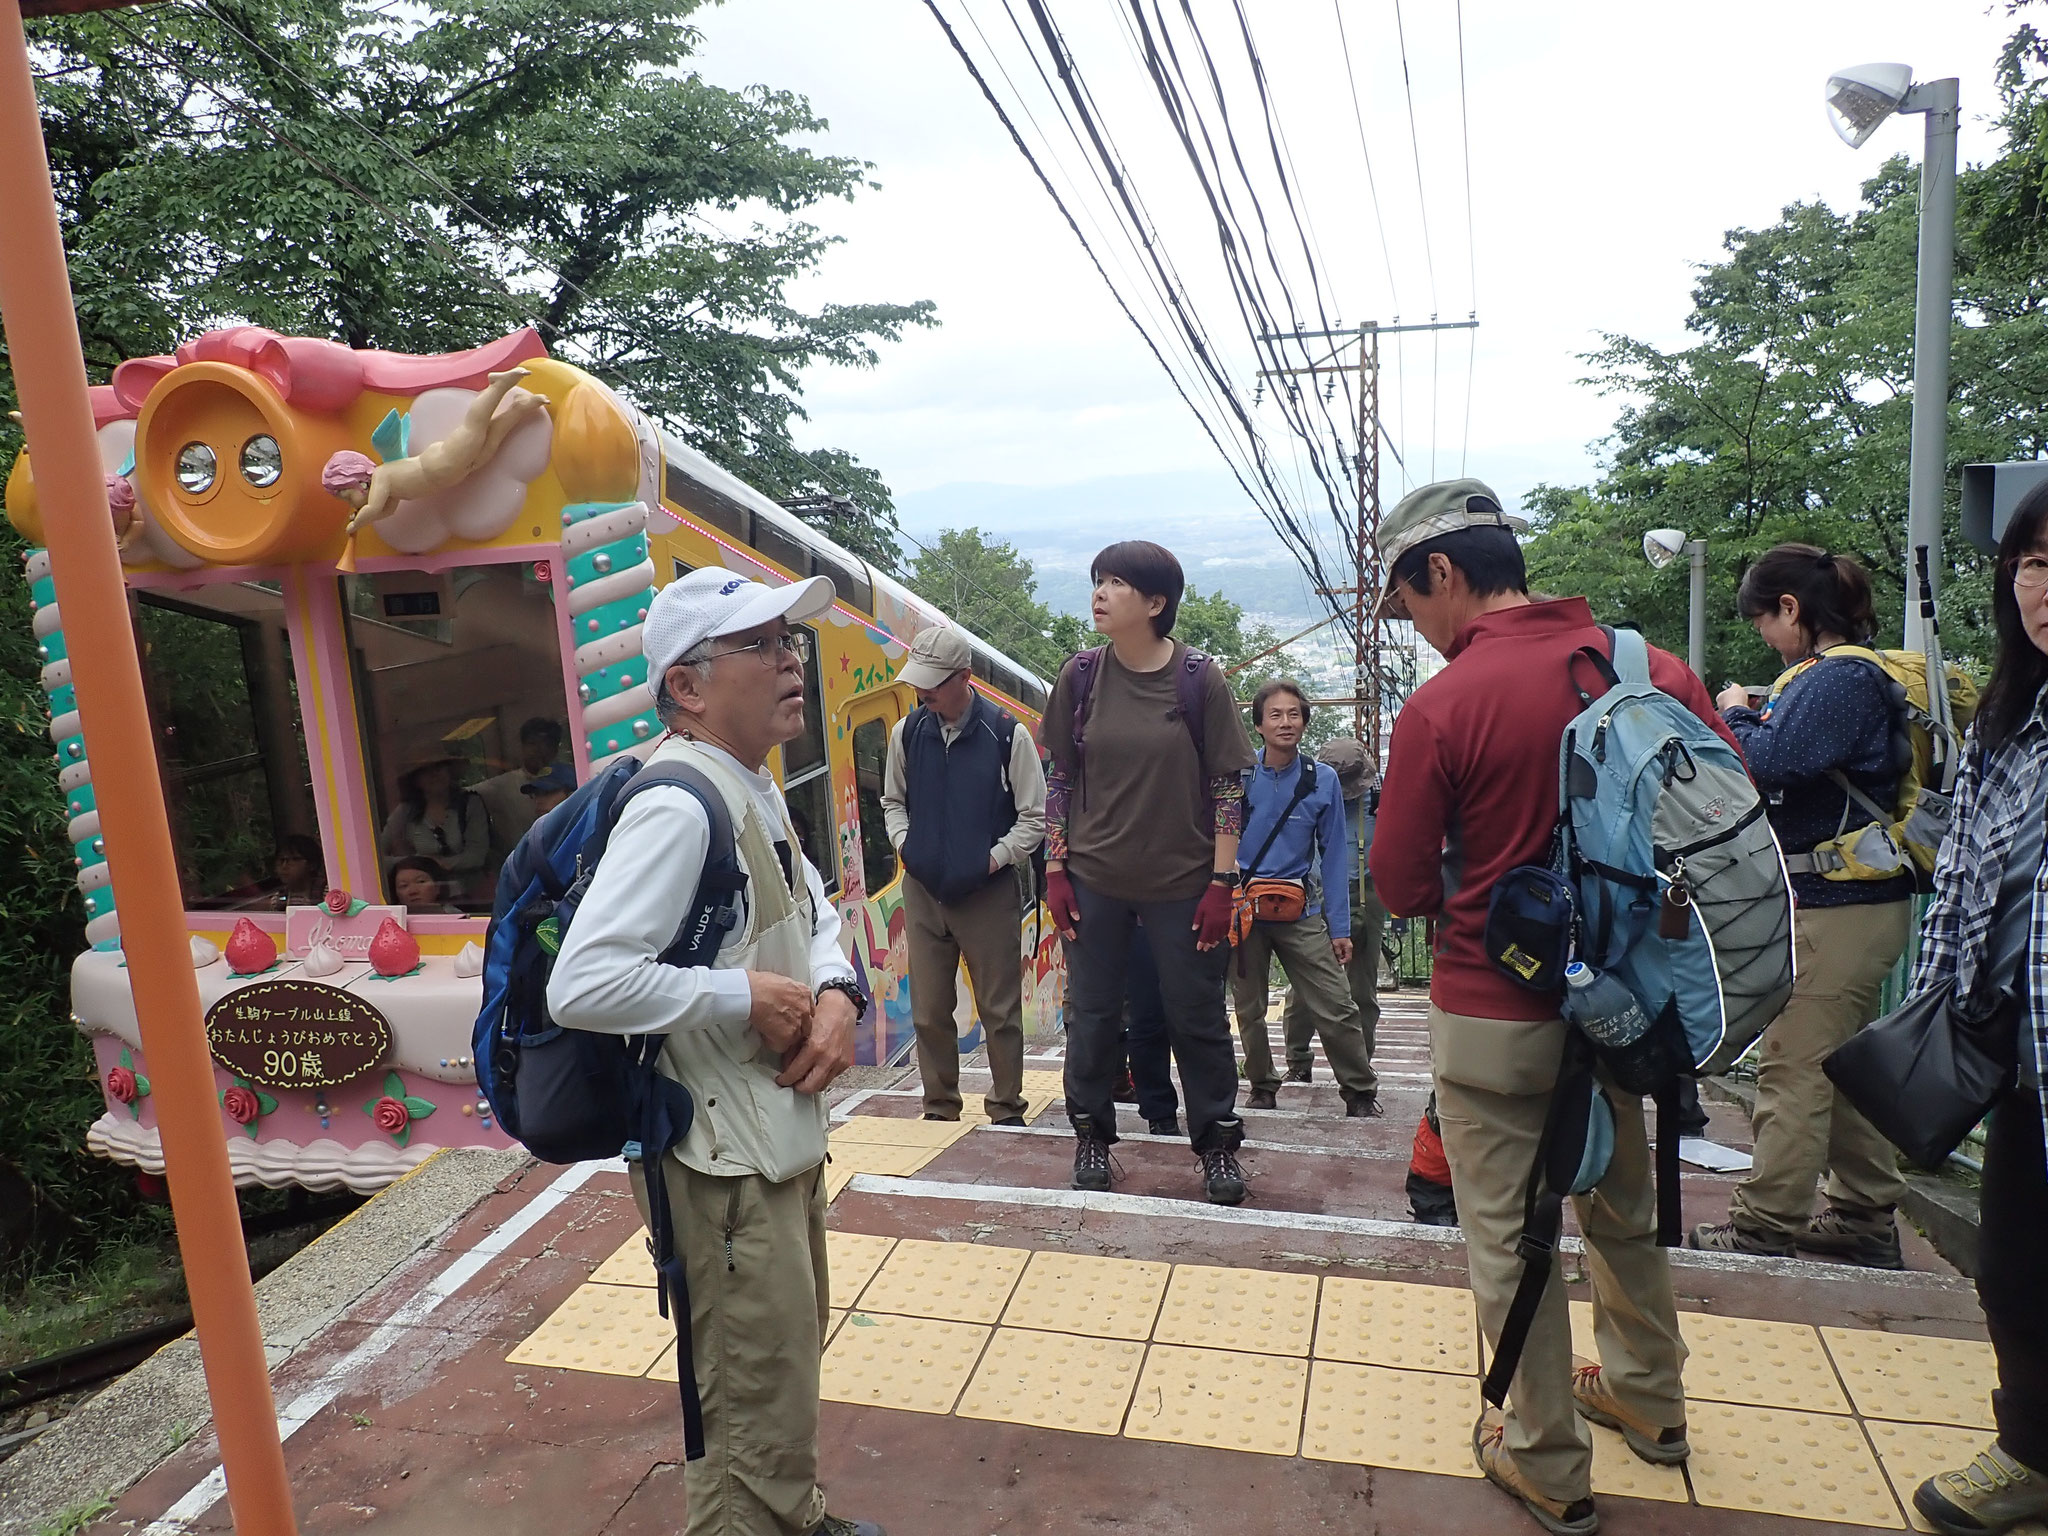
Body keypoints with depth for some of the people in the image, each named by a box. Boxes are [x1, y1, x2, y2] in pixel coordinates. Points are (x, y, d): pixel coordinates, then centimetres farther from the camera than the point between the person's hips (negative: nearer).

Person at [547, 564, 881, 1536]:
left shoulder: (755, 791, 7)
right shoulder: (677, 807, -24)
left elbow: (816, 914, 18)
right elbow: (580, 986, -32)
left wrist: (836, 994, -3)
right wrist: (750, 997, -23)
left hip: (787, 1135, 10)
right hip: (725, 1163, -10)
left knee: (791, 1365, 28)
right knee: (761, 1416, 3)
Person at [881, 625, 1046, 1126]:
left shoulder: (1007, 735, -10)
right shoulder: (907, 731, 2)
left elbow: (1034, 817, -4)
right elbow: (893, 800, 17)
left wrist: (995, 858, -12)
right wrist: (905, 845, 1)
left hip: (989, 893, -3)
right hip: (923, 891, 4)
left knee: (1000, 1011, 6)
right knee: (928, 1011, 10)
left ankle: (1007, 1110, 22)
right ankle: (939, 1108, 26)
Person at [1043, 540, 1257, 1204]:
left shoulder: (1199, 678, -7)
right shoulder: (1080, 675, -1)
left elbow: (1227, 786, -4)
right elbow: (1060, 778, 5)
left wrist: (1221, 882, -8)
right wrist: (1056, 870, 1)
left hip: (1183, 881, -2)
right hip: (1095, 879, 2)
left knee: (1197, 1016, 8)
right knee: (1092, 1013, 9)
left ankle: (1217, 1143, 24)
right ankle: (1092, 1134, 27)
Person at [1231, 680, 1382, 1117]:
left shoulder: (1323, 779, -2)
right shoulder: (1238, 775, -3)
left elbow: (1333, 855, 1)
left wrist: (1340, 927, 0)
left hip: (1300, 909, -1)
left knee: (1335, 1008, -7)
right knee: (1249, 1010, 12)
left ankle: (1361, 1093, 10)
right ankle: (1262, 1089, 30)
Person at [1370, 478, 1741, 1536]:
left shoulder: (1441, 708, -20)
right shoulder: (1650, 666, -5)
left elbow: (1402, 887, -12)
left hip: (1493, 1013, -6)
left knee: (1509, 1239, 11)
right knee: (1622, 1205, 26)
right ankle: (1646, 1396, 47)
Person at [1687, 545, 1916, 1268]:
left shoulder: (1838, 679, -17)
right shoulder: (1854, 673, 15)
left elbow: (1766, 761, -26)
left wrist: (1738, 714, -8)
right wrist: (1757, 717, 4)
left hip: (1834, 907, -10)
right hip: (1861, 902, 11)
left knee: (1793, 1066, -2)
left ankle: (1765, 1220, 8)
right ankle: (1865, 1218, 27)